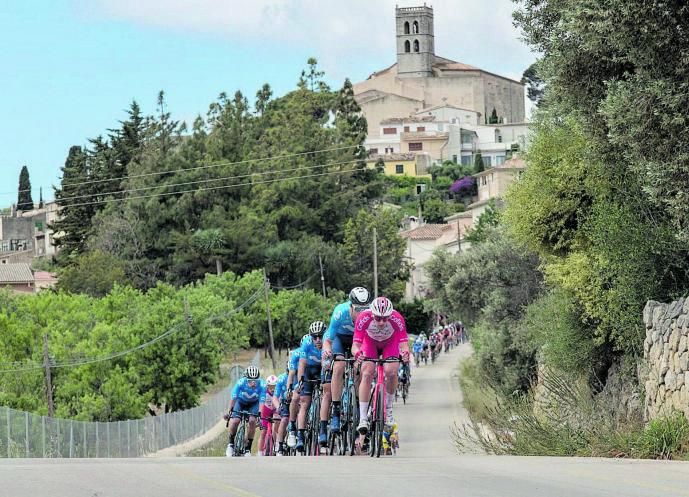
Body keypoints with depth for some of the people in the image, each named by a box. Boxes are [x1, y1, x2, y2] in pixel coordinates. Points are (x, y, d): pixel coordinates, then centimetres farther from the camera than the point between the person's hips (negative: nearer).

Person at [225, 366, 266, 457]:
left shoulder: (261, 385, -33)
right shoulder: (241, 383, -33)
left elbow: (262, 401, -35)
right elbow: (233, 398, -33)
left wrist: (260, 414, -46)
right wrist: (229, 411, -41)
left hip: (253, 403, 0)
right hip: (241, 401, 0)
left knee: (252, 421, -23)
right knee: (235, 421, -20)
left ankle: (247, 448, -10)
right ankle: (231, 444, 5)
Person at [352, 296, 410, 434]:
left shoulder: (397, 319, -36)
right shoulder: (363, 318, -36)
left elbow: (404, 344, -36)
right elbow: (355, 345, -37)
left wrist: (405, 353, -58)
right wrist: (357, 353, -59)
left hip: (390, 344, 0)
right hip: (370, 343, 0)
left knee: (391, 372, -22)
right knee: (366, 374, -19)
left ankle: (389, 409, 1)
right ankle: (363, 419, -18)